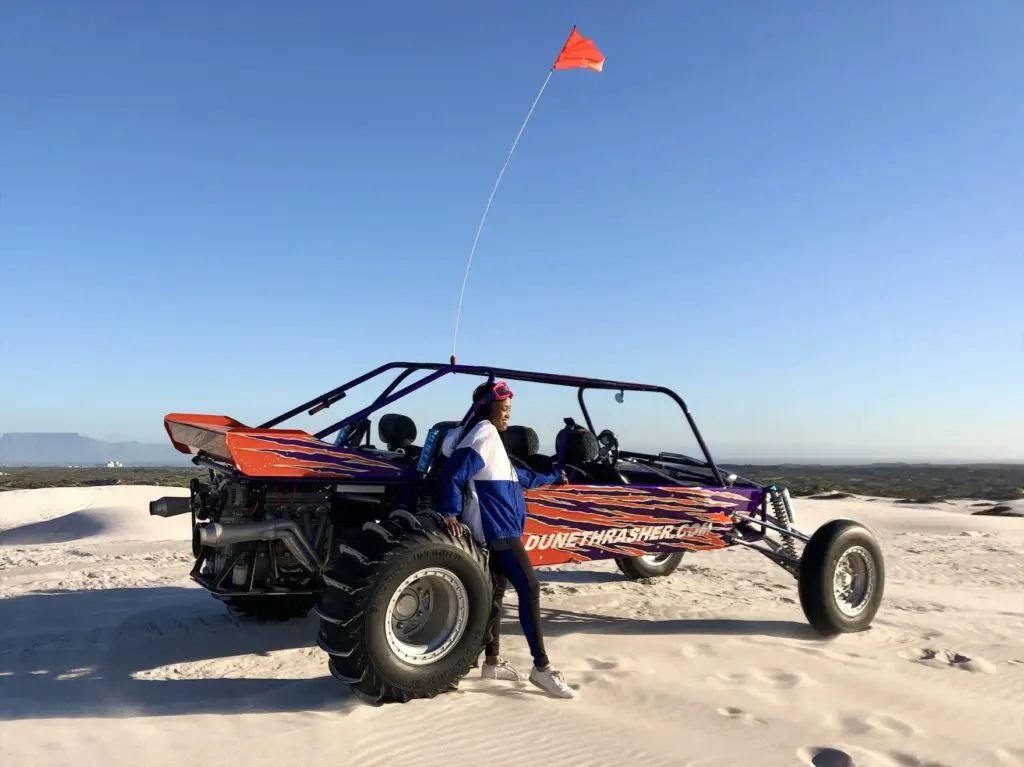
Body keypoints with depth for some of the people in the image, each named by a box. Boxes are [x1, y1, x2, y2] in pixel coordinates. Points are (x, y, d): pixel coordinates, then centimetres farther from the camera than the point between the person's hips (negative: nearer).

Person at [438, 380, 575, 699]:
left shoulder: (491, 437, 20)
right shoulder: (483, 435, -10)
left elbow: (517, 476, 30)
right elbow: (453, 475, -19)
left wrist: (553, 477, 40)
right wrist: (450, 512, -28)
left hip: (499, 527, 10)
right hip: (496, 528, -10)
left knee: (496, 590, 14)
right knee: (529, 587, -13)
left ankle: (492, 661, 23)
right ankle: (541, 667, -10)